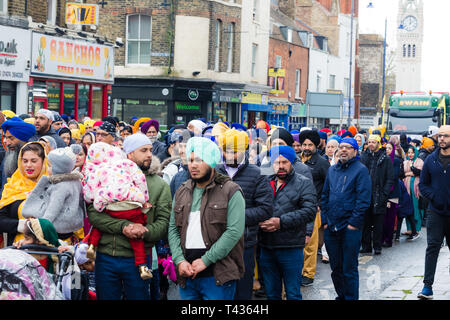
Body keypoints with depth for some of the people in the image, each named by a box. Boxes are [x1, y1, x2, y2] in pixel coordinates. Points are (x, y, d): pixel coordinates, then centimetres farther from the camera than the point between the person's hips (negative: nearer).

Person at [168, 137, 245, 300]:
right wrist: (179, 260, -4)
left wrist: (206, 260, -15)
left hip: (218, 276, -5)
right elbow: (173, 229, 12)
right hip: (186, 275, 5)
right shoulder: (182, 192, 14)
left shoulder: (230, 191, -4)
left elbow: (234, 231, -13)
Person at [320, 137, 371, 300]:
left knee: (349, 268, -1)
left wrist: (353, 222, -14)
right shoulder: (332, 170, 14)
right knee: (335, 267, 12)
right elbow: (324, 196, 17)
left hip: (350, 228, -5)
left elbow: (363, 199, -10)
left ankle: (351, 297, 9)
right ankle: (341, 295, 25)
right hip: (331, 227, 6)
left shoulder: (361, 170, -4)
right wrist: (325, 220, 8)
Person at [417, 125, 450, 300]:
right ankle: (427, 286, -2)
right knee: (432, 247, -3)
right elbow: (423, 184, 11)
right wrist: (433, 196, -6)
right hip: (436, 211, 1)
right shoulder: (431, 160, 5)